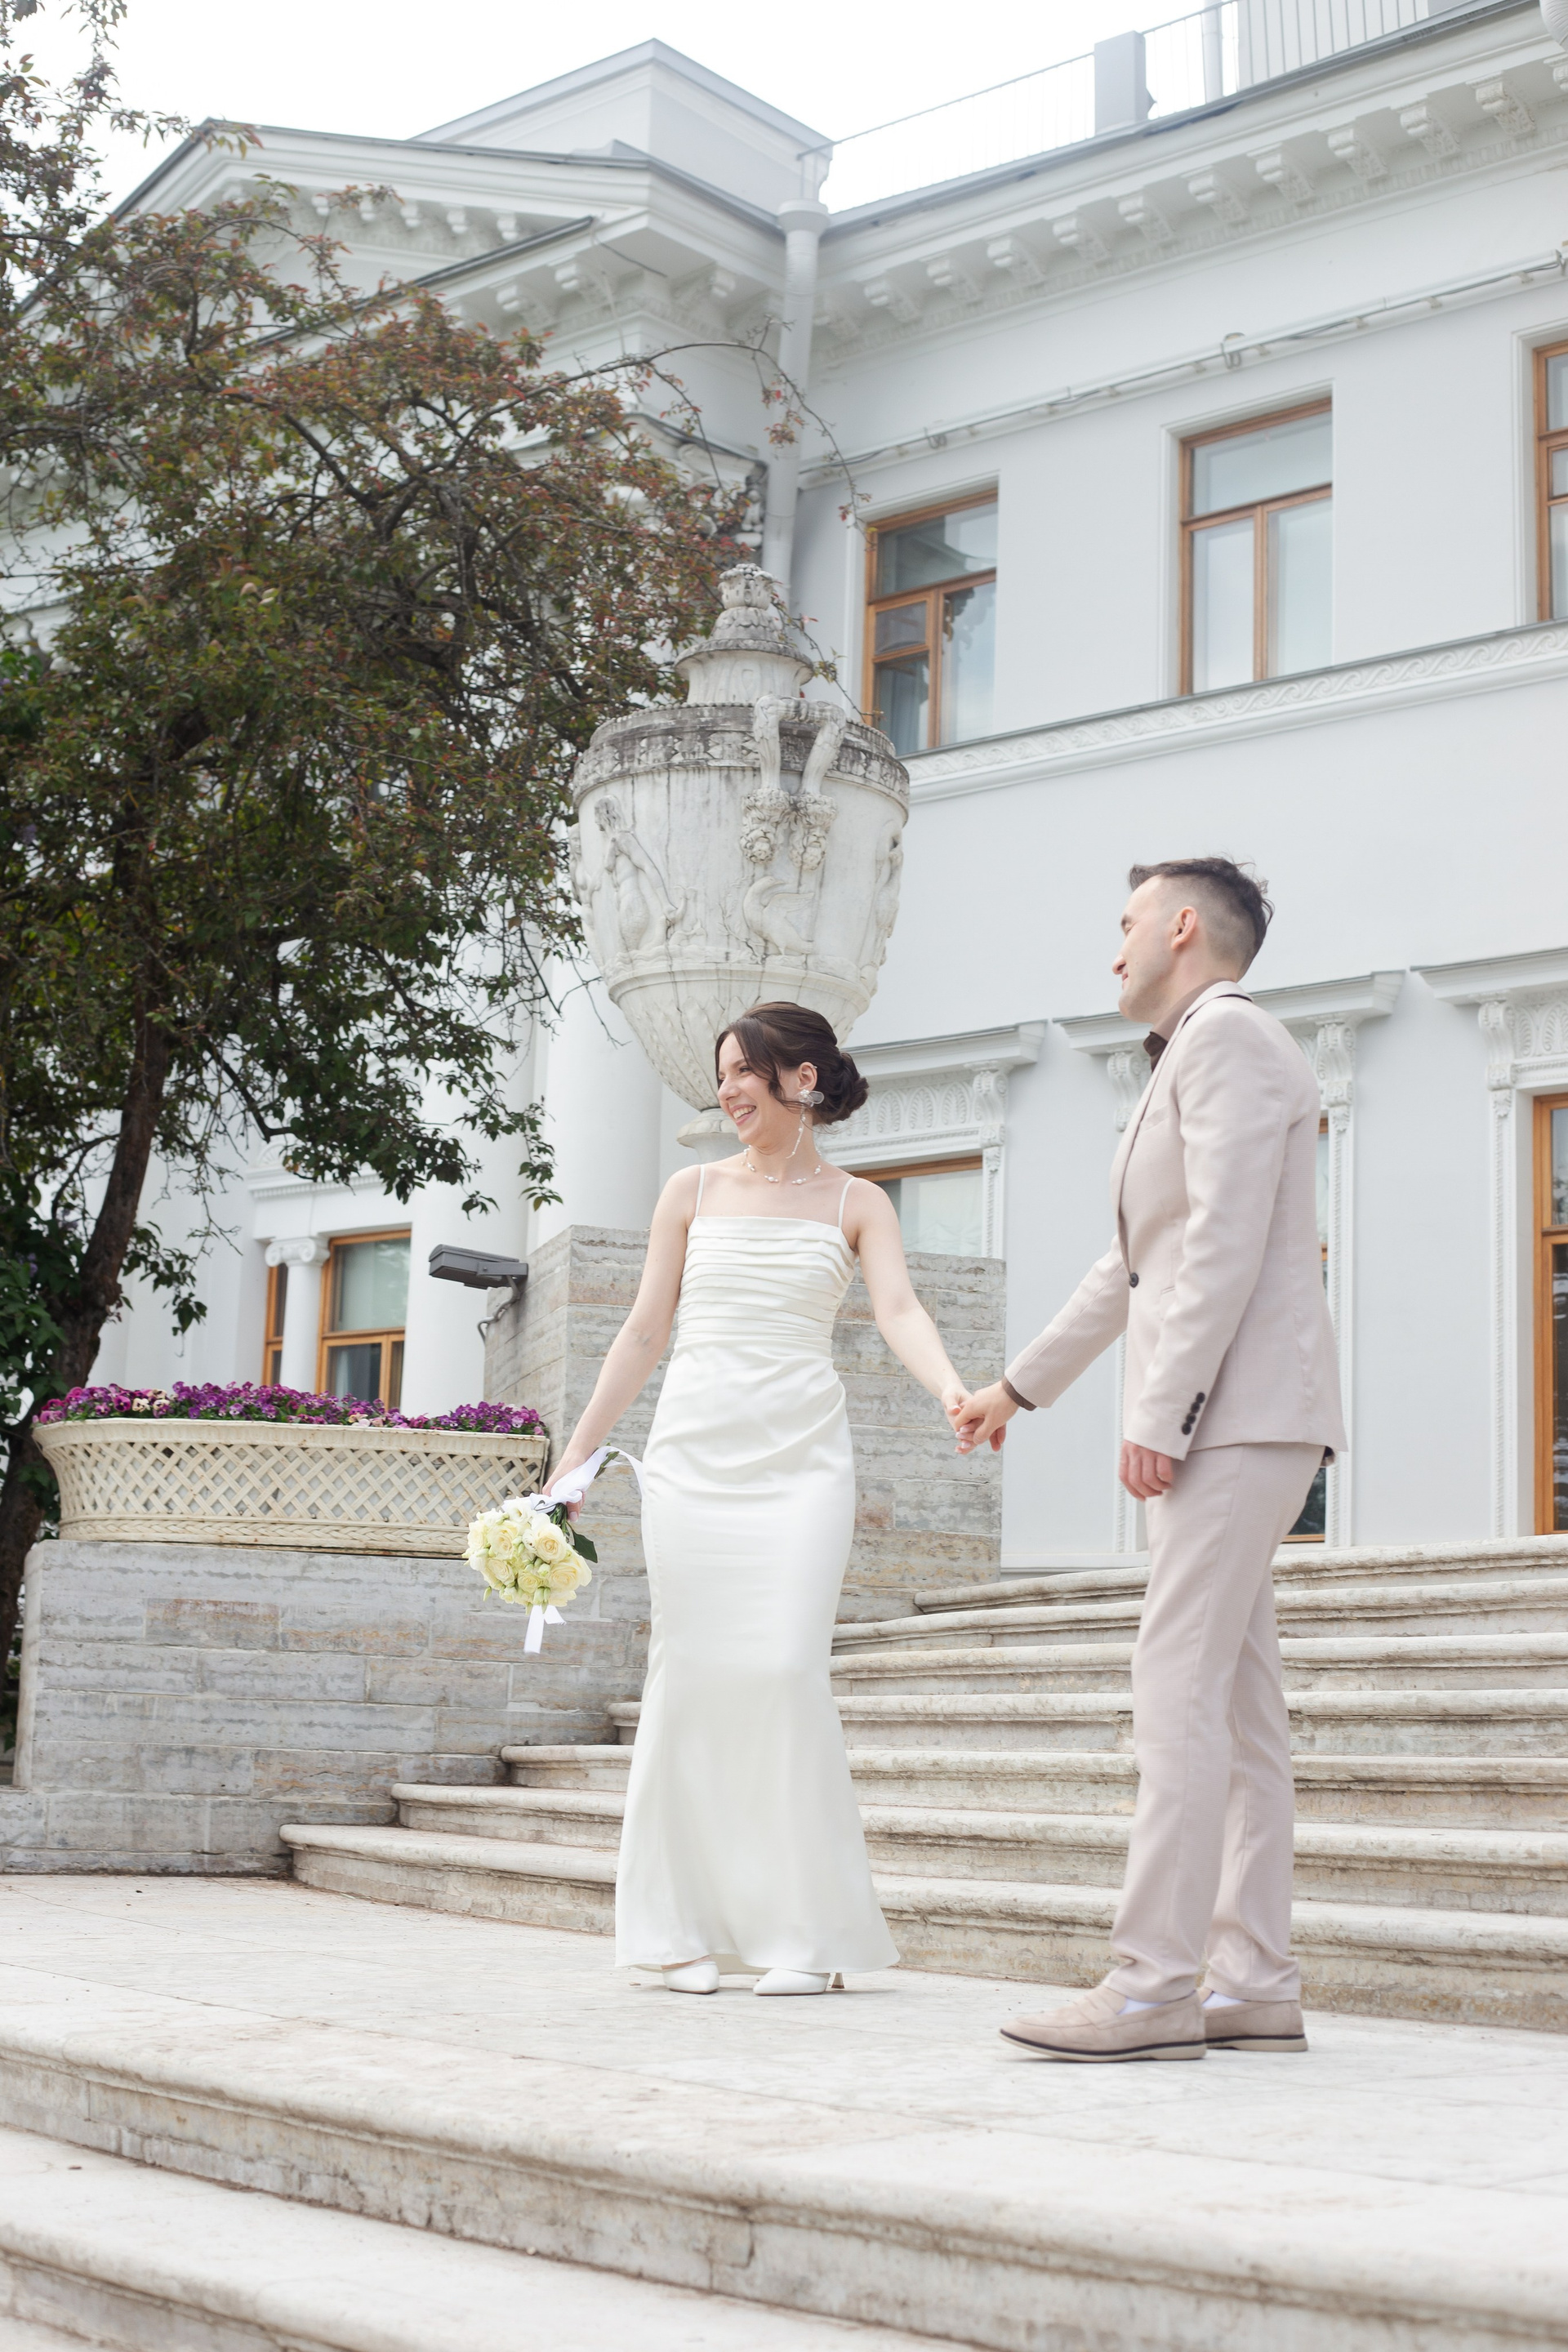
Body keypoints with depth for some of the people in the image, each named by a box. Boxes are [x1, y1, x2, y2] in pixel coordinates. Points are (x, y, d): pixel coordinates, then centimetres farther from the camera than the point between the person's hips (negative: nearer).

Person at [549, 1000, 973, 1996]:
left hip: (801, 1455, -2)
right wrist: (577, 1456, 8)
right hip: (695, 1450, 2)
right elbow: (644, 1332, 13)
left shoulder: (856, 1203, 8)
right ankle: (688, 1924, 8)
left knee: (785, 1670, -12)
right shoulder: (693, 1193, 13)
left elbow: (899, 1309, -7)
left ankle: (804, 1928, -3)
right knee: (692, 1671, -1)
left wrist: (953, 1389, -28)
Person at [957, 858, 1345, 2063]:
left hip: (1241, 1411, -10)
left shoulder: (1228, 1034, -7)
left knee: (1179, 1687, -14)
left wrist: (1160, 1411, -21)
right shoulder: (1192, 1059, 24)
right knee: (1237, 1701, 7)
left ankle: (1154, 1986, -14)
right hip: (1219, 1425, 10)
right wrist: (1020, 1386, 35)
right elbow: (1129, 1269, 31)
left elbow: (1228, 1240, -18)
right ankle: (1257, 1983, 9)